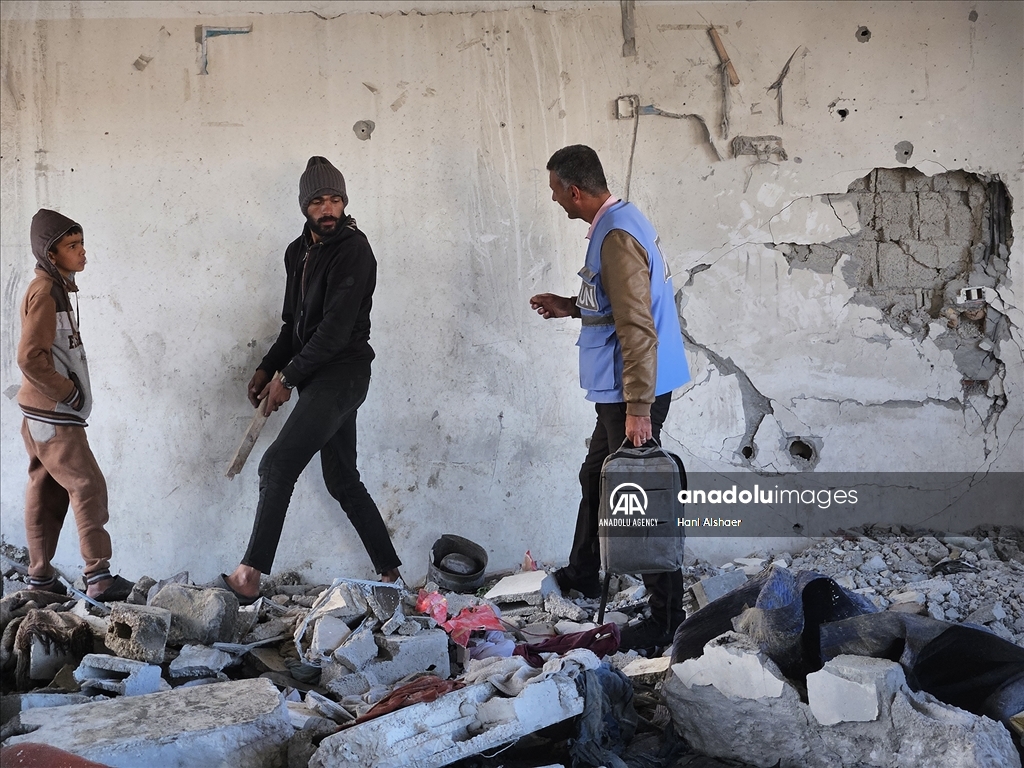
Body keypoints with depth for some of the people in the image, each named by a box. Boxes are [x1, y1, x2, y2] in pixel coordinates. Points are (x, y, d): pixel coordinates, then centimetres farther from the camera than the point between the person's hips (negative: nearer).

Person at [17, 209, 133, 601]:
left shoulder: (56, 287, 14)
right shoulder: (44, 292, -16)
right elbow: (30, 357, -23)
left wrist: (70, 391, 12)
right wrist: (69, 393, -15)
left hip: (42, 411, 10)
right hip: (52, 413, -10)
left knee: (46, 490, 12)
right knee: (87, 486, -8)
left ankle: (40, 576, 17)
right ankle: (98, 576, -6)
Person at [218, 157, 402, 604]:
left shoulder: (353, 251, -12)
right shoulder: (298, 252, 15)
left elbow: (336, 329, -18)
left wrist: (288, 378, -15)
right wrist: (266, 369, 11)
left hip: (342, 372, -9)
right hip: (319, 378, 9)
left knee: (278, 465, -19)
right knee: (342, 480, 11)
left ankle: (248, 579, -20)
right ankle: (391, 574, 20)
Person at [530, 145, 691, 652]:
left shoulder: (617, 237, -22)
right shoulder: (618, 221, 11)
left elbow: (637, 328, -26)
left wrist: (638, 408, -26)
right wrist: (570, 307, 22)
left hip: (635, 389, -11)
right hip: (618, 388, 11)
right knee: (596, 476, 23)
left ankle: (667, 617, 4)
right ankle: (581, 577, 41)